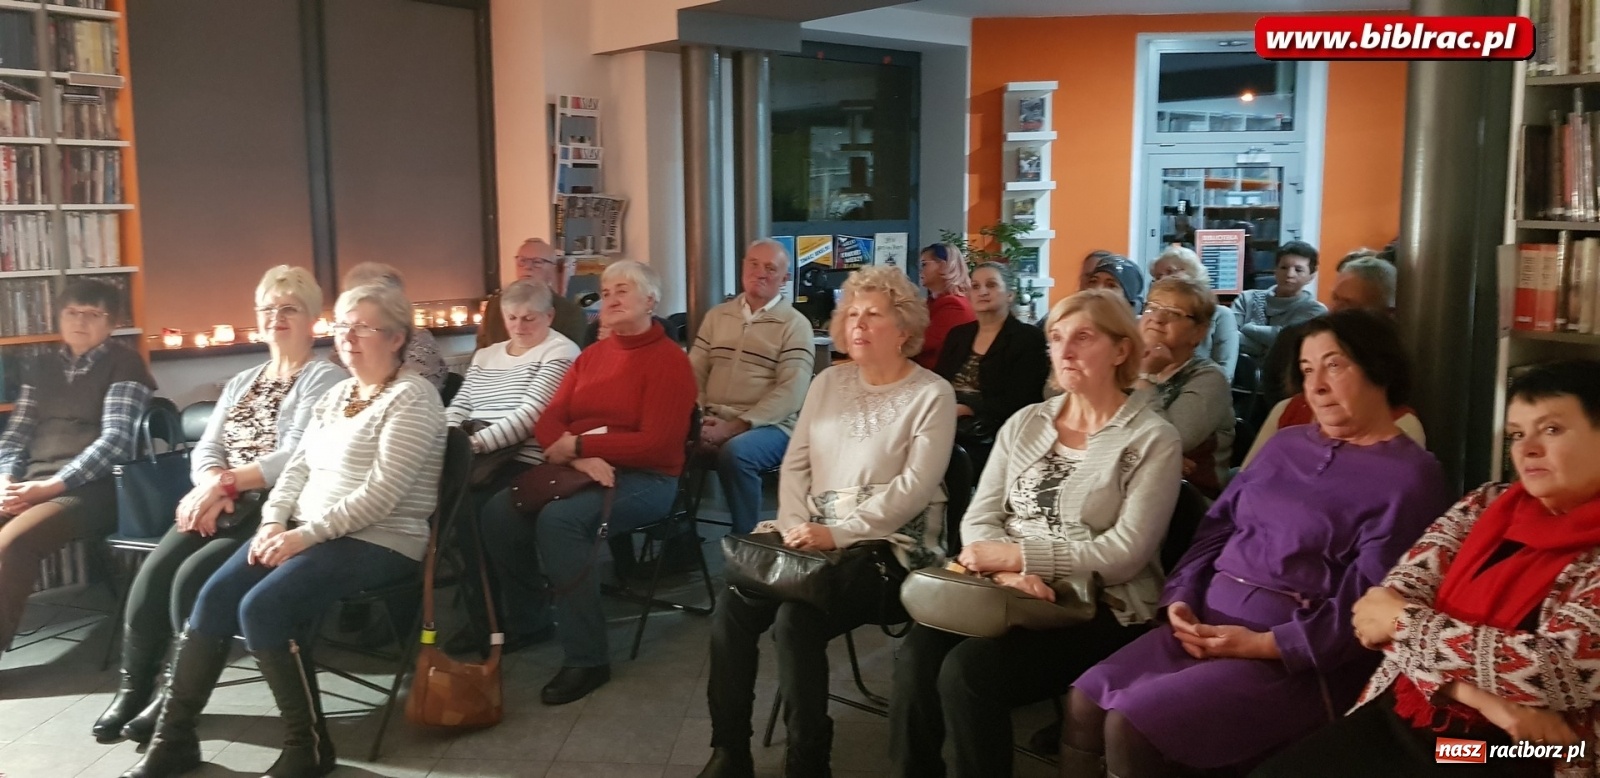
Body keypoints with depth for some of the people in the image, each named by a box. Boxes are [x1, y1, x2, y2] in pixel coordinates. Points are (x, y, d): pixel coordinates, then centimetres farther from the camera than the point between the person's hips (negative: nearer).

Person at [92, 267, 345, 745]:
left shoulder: (324, 379, -3)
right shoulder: (241, 382, 21)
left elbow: (297, 459, -15)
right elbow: (206, 449, 11)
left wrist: (224, 482, -20)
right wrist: (211, 488, -12)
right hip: (224, 507, 6)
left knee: (195, 576, -24)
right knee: (155, 573, -17)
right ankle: (134, 686, -2)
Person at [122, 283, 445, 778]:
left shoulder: (412, 399, -11)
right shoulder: (336, 394, 17)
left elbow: (381, 495, -19)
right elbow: (298, 467, 14)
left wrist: (305, 534, -20)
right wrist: (274, 522, -4)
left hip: (378, 542, -8)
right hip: (307, 532, 8)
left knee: (263, 607, -25)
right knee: (214, 597, -10)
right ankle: (174, 737, 3)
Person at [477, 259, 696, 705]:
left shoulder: (669, 361, -7)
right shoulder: (590, 356, 14)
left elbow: (656, 444, -17)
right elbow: (548, 422, 6)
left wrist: (578, 444, -13)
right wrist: (579, 459, -17)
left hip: (644, 479, -7)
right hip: (581, 471, 7)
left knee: (560, 519, -32)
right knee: (500, 510, -14)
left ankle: (588, 657, -23)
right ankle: (526, 617, 8)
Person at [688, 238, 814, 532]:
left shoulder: (795, 325, 2)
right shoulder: (717, 315, 17)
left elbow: (791, 391, -9)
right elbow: (694, 372, 13)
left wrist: (737, 426, -17)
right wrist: (697, 418, -7)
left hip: (769, 426, -4)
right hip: (713, 421, 4)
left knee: (735, 453, -35)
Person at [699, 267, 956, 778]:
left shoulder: (932, 394, -5)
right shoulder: (828, 382, 13)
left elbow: (915, 486, -15)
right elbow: (795, 464, 11)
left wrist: (838, 533, -21)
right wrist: (795, 527, -7)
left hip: (887, 548, -5)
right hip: (814, 542, 6)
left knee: (795, 619, -27)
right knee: (731, 608, -16)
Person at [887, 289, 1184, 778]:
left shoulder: (1152, 439, -4)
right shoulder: (1024, 423, 12)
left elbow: (1126, 552, -12)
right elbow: (979, 518, 6)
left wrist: (1018, 553, -16)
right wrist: (1006, 569, -16)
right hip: (1007, 594, 5)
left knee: (967, 670, -28)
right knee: (917, 654, -24)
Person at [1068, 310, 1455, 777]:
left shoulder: (1410, 475, -4)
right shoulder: (1286, 445, 19)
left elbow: (1367, 602, -14)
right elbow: (1218, 528, 15)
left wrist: (1265, 644, -20)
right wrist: (1181, 599, -2)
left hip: (1297, 657, -7)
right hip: (1209, 623, 7)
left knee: (1132, 727, -24)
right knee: (1084, 704, -15)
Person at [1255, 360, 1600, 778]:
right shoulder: (1486, 506, 8)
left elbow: (1560, 671, -20)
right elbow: (1389, 605, -1)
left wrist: (1400, 620, -11)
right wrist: (1478, 694, -17)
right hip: (1402, 721, 5)